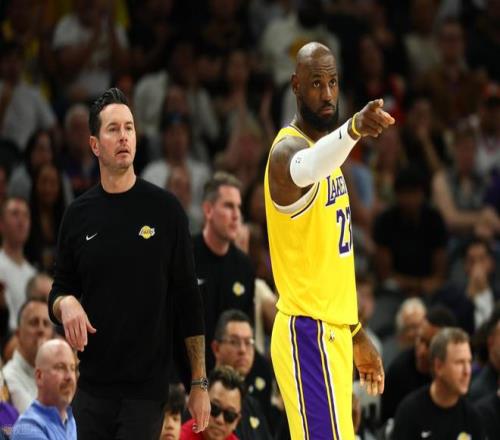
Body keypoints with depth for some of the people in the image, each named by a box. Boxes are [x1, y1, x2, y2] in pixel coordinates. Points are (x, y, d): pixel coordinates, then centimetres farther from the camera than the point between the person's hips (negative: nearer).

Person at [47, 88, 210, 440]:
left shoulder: (164, 209, -1)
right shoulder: (79, 215, 7)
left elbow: (189, 300, 1)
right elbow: (60, 290, 15)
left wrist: (200, 383, -2)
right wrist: (65, 304, -11)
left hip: (147, 388, -3)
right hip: (93, 385, 3)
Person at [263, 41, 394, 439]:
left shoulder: (324, 150, 16)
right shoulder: (289, 149, -14)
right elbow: (305, 169, -42)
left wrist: (356, 332, 23)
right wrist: (353, 129, -61)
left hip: (332, 331, 9)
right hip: (309, 333, -9)